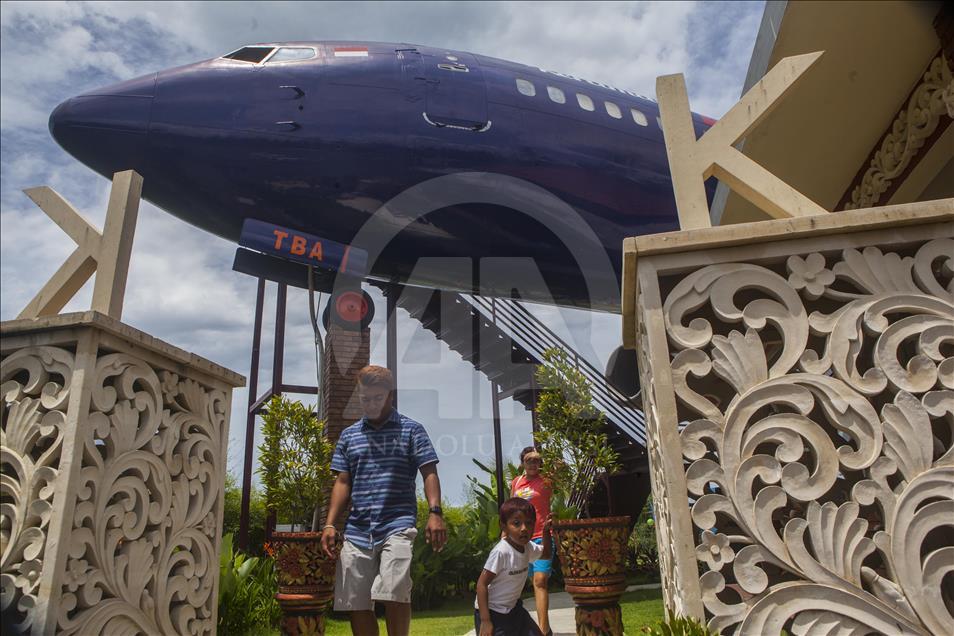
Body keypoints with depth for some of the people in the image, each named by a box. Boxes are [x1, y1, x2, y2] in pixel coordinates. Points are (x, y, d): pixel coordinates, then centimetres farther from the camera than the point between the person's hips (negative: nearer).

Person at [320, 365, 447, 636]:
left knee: (394, 595, -18)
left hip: (398, 525, -4)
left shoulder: (411, 430, 5)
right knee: (357, 603, 5)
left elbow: (429, 474, -1)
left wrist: (435, 513, -15)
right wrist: (330, 524, 3)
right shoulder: (349, 435, 15)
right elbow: (342, 483, 14)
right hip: (357, 530, 4)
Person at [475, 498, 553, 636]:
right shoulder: (501, 552, -28)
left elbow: (546, 554, 17)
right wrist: (485, 621, -25)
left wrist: (546, 531, -1)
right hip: (492, 612, -8)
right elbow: (482, 584, -24)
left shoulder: (528, 547, -5)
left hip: (513, 608, 8)